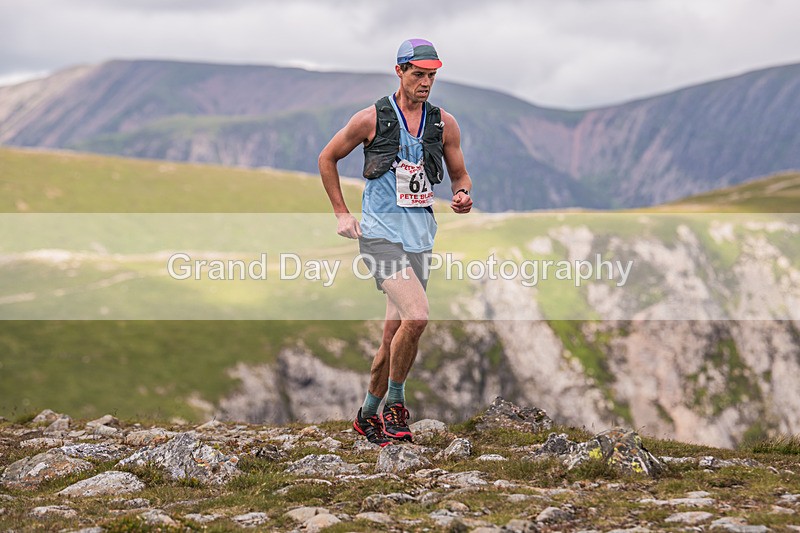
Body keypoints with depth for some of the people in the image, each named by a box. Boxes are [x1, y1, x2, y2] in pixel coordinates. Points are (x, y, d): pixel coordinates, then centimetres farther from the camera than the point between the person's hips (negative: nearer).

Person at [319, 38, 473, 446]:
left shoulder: (444, 124, 7)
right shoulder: (372, 118, -3)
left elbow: (459, 174, 18)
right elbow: (327, 158, 8)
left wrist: (463, 195, -6)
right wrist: (341, 213, 4)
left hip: (420, 236, 5)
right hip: (380, 232, -5)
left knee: (394, 333, 8)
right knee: (416, 316, -23)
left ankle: (368, 414, 26)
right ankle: (394, 403, -5)